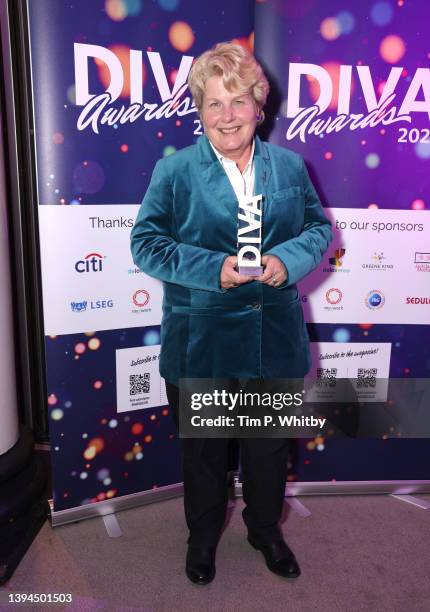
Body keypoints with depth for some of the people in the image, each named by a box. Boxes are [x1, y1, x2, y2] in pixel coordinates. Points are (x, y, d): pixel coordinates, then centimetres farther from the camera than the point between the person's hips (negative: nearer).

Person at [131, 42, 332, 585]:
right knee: (202, 448, 17)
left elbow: (318, 228, 7)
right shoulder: (174, 170, -5)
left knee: (270, 444, 21)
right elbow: (146, 242, -8)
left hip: (275, 342, 3)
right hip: (201, 345, -2)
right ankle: (203, 534, 46)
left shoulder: (289, 165, 4)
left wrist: (287, 260, -15)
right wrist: (213, 269, -21)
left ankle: (265, 528, 49)